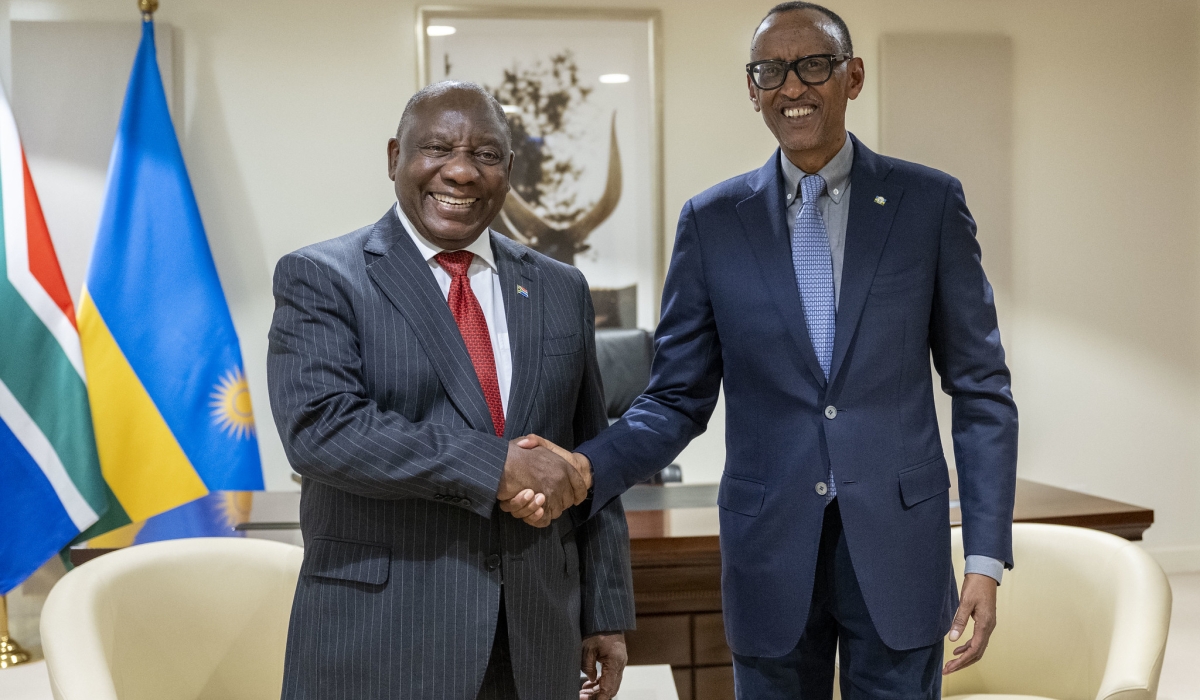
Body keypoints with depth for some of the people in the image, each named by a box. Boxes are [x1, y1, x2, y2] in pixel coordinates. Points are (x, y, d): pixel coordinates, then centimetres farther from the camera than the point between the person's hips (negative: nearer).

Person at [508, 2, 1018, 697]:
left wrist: (986, 557, -4)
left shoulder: (930, 202, 0)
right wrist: (584, 469, -14)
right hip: (770, 555, 1)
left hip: (899, 543, -1)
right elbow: (678, 400, 5)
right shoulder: (711, 222, 3)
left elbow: (981, 389, 2)